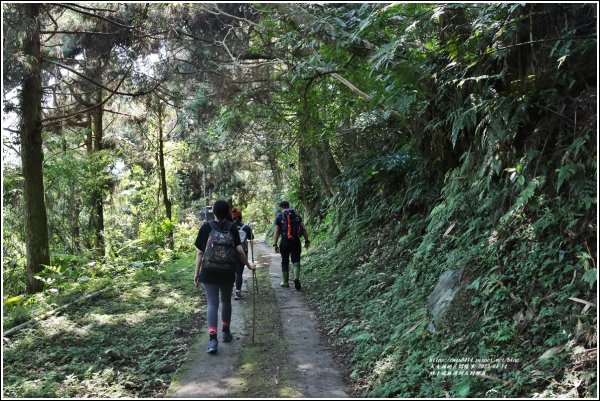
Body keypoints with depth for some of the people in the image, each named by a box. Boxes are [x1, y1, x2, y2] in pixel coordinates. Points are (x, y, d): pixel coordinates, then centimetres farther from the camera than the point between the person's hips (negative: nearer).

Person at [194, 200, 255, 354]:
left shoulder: (206, 227, -1)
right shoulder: (232, 228, 1)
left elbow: (200, 252, -3)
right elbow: (239, 250, -5)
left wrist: (197, 272, 4)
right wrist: (248, 264, 10)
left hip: (209, 271, -1)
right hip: (228, 272, 1)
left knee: (212, 303, 1)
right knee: (226, 301, 19)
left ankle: (212, 339, -10)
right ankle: (226, 332, 32)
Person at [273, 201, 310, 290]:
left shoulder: (279, 217, 1)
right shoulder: (297, 215, 7)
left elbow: (276, 232, -5)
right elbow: (303, 229, 4)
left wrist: (275, 244, -3)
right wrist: (307, 240, 7)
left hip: (285, 242, -1)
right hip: (296, 241, 1)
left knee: (285, 262, 11)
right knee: (296, 260, 7)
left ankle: (285, 282, 19)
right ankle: (296, 278, -17)